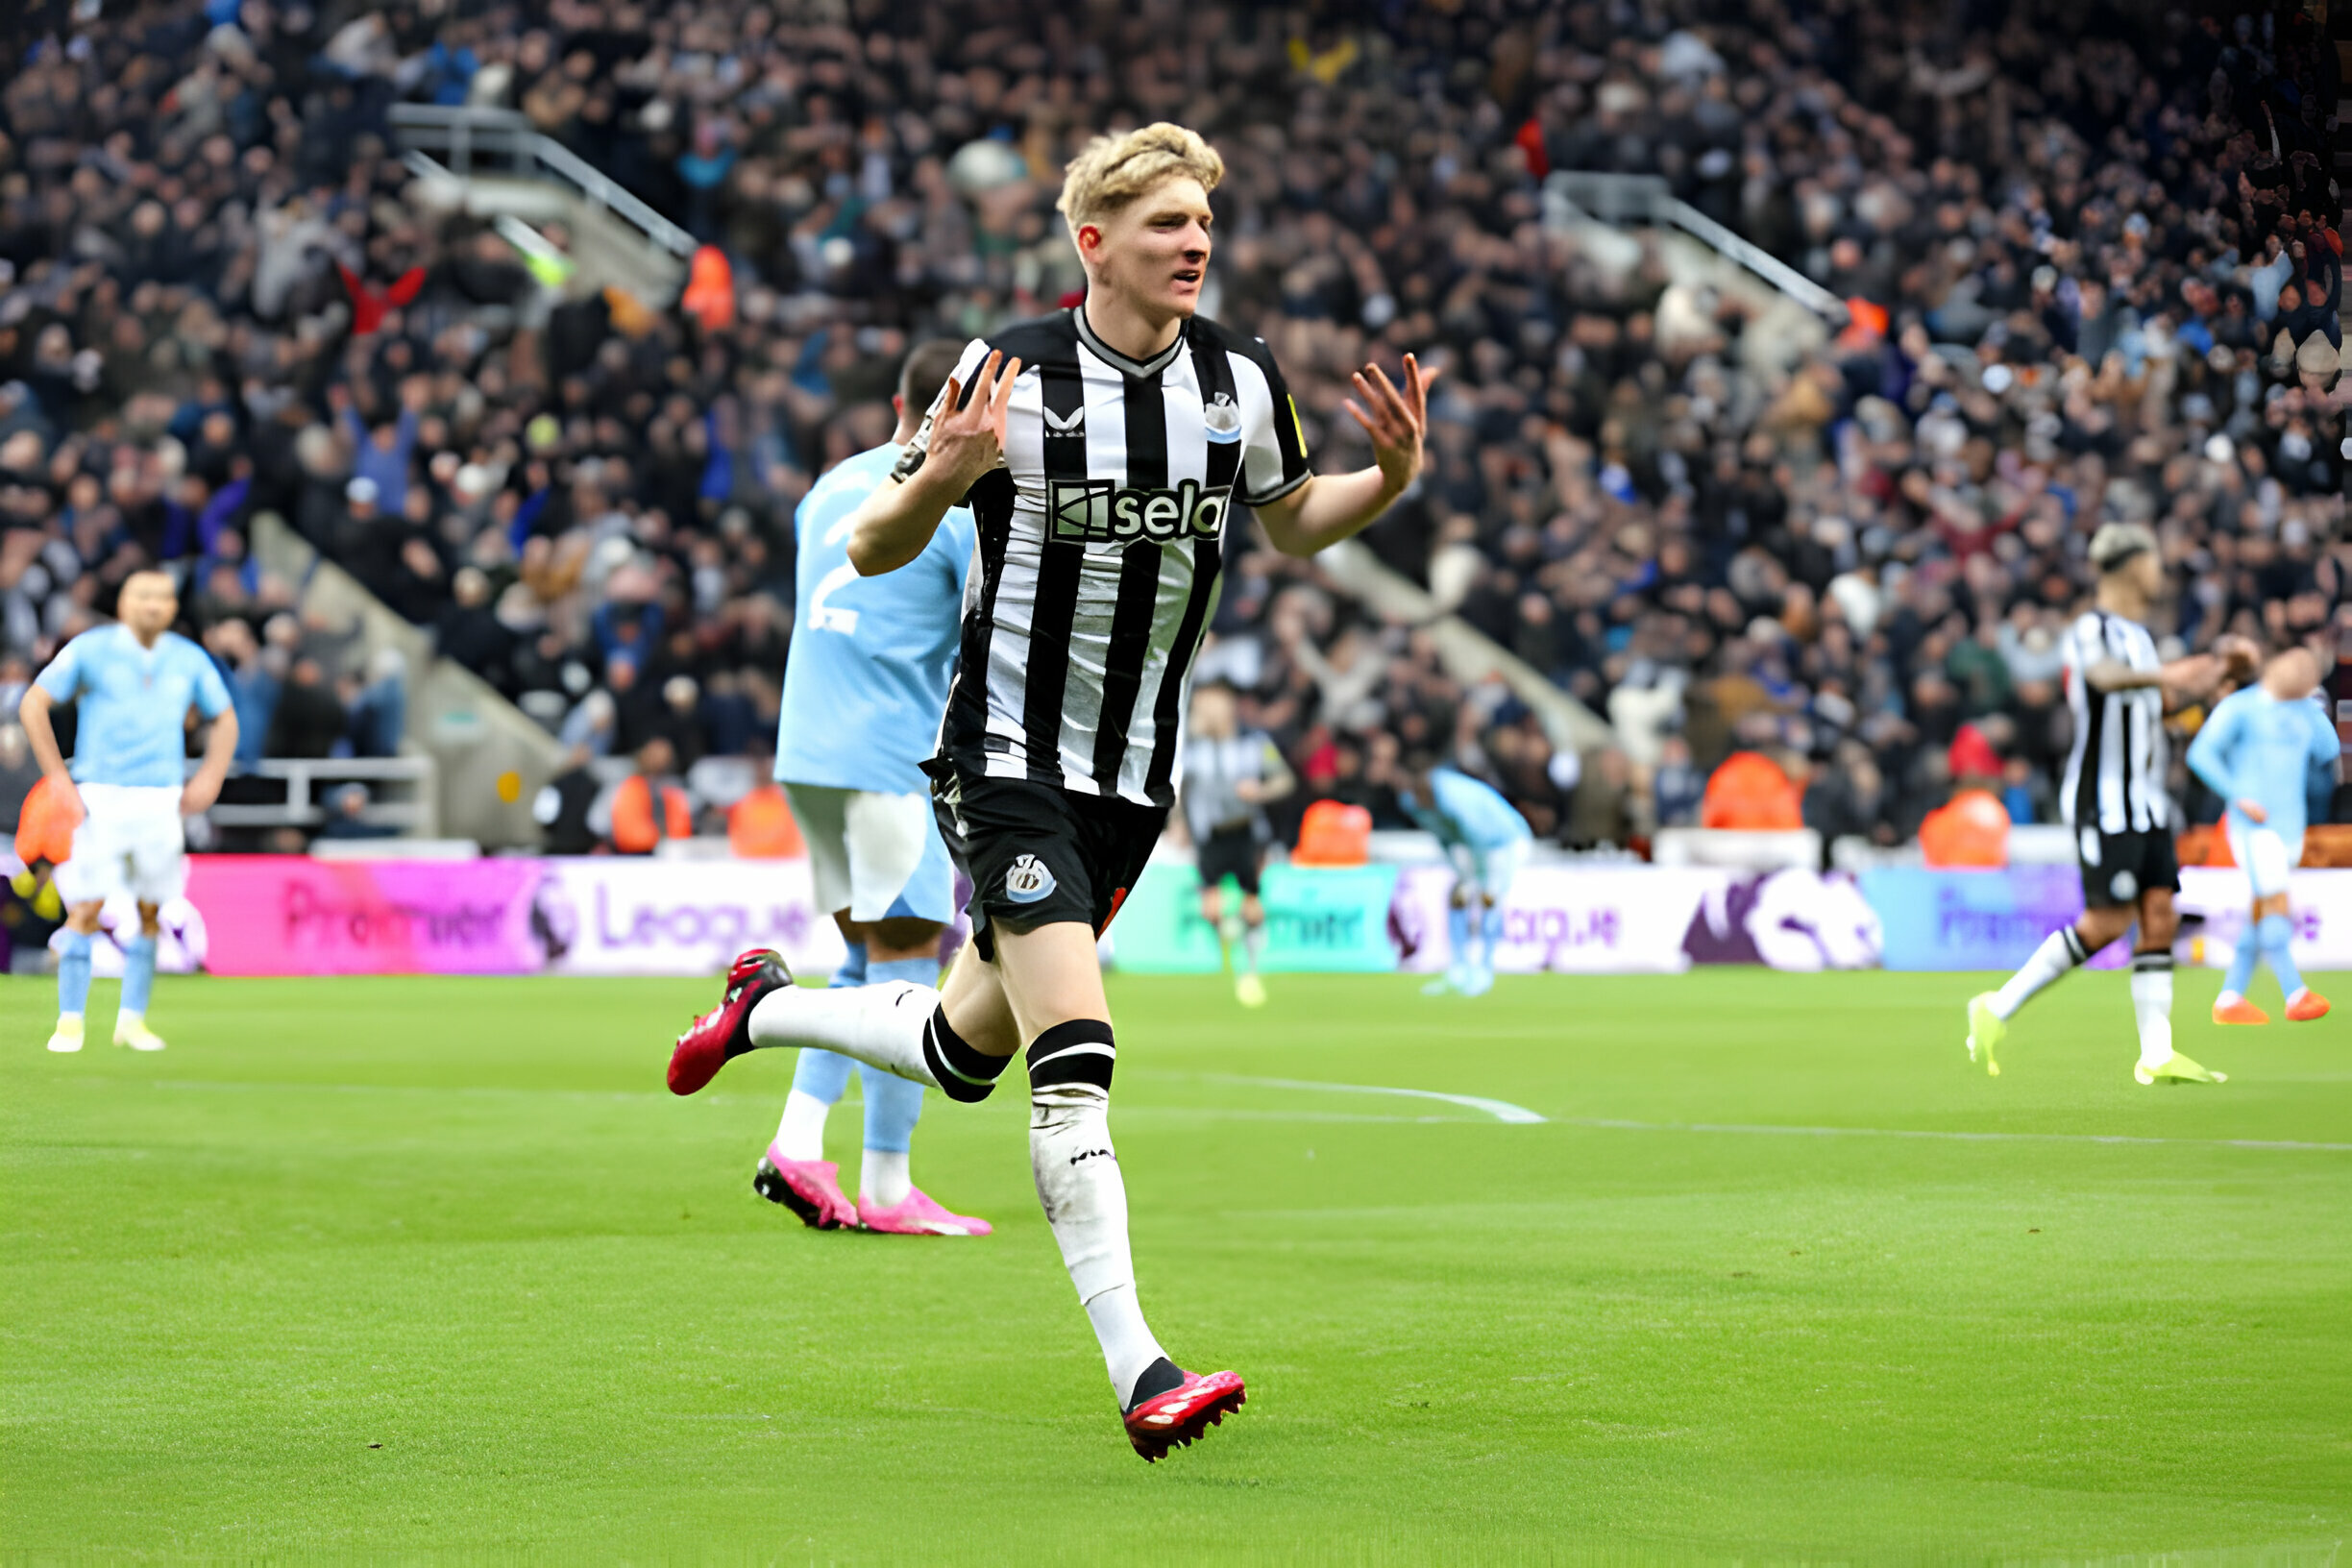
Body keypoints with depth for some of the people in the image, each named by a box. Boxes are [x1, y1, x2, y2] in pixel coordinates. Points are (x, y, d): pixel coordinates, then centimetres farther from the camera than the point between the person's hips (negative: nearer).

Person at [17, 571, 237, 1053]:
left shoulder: (190, 660, 7)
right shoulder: (90, 650, -2)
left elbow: (224, 720, 21)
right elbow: (32, 705, 0)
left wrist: (211, 776, 6)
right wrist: (57, 776, -5)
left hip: (162, 801, 3)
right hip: (98, 797, -3)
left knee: (151, 913, 3)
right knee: (86, 909, -9)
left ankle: (132, 1019, 13)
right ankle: (70, 1022, -2)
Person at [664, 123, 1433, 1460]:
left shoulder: (1242, 379, 0)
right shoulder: (1014, 374, -13)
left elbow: (1294, 523, 17)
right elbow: (875, 548, -6)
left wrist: (1393, 476, -3)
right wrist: (942, 476, -27)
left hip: (1135, 770, 6)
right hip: (1008, 755, -6)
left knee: (965, 1053, 16)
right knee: (1076, 1056, -19)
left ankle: (769, 1007, 45)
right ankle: (1138, 1370, -20)